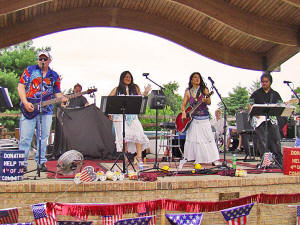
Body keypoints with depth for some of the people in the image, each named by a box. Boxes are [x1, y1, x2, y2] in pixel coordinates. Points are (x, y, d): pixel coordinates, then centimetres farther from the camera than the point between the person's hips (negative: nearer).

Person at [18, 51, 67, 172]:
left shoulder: (54, 76, 15)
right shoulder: (30, 70, 7)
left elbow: (57, 93, 14)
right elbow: (21, 86, 0)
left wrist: (62, 98, -10)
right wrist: (26, 103, -11)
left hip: (46, 111, 3)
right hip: (29, 109, -2)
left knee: (43, 138, 6)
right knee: (25, 138, -4)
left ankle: (41, 162, 15)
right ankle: (22, 163, 3)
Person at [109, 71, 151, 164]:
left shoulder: (135, 88, 15)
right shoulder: (117, 90, 11)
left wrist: (145, 93, -4)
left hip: (132, 115, 1)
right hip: (120, 116, -1)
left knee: (138, 133, -16)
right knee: (123, 136, -6)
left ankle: (139, 156, -15)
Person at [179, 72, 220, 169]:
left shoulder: (204, 89, 5)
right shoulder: (188, 91, 7)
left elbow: (209, 102, -2)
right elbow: (183, 104, 8)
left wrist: (205, 100, -25)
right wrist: (183, 112, -11)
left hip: (204, 118, 0)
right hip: (193, 118, 0)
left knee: (208, 137, 0)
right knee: (191, 138, -4)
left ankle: (213, 159, 8)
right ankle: (185, 159, 3)